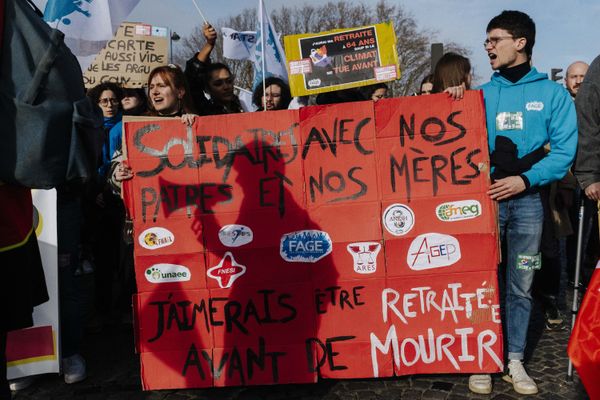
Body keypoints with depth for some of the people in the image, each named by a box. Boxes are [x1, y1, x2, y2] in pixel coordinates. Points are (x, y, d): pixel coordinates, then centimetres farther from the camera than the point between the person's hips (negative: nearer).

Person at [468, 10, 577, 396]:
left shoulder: (553, 93, 5)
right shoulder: (481, 95, 9)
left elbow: (565, 149, -4)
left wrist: (526, 179, -15)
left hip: (528, 199, 0)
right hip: (484, 196, 1)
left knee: (521, 285, 8)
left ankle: (514, 360, 19)